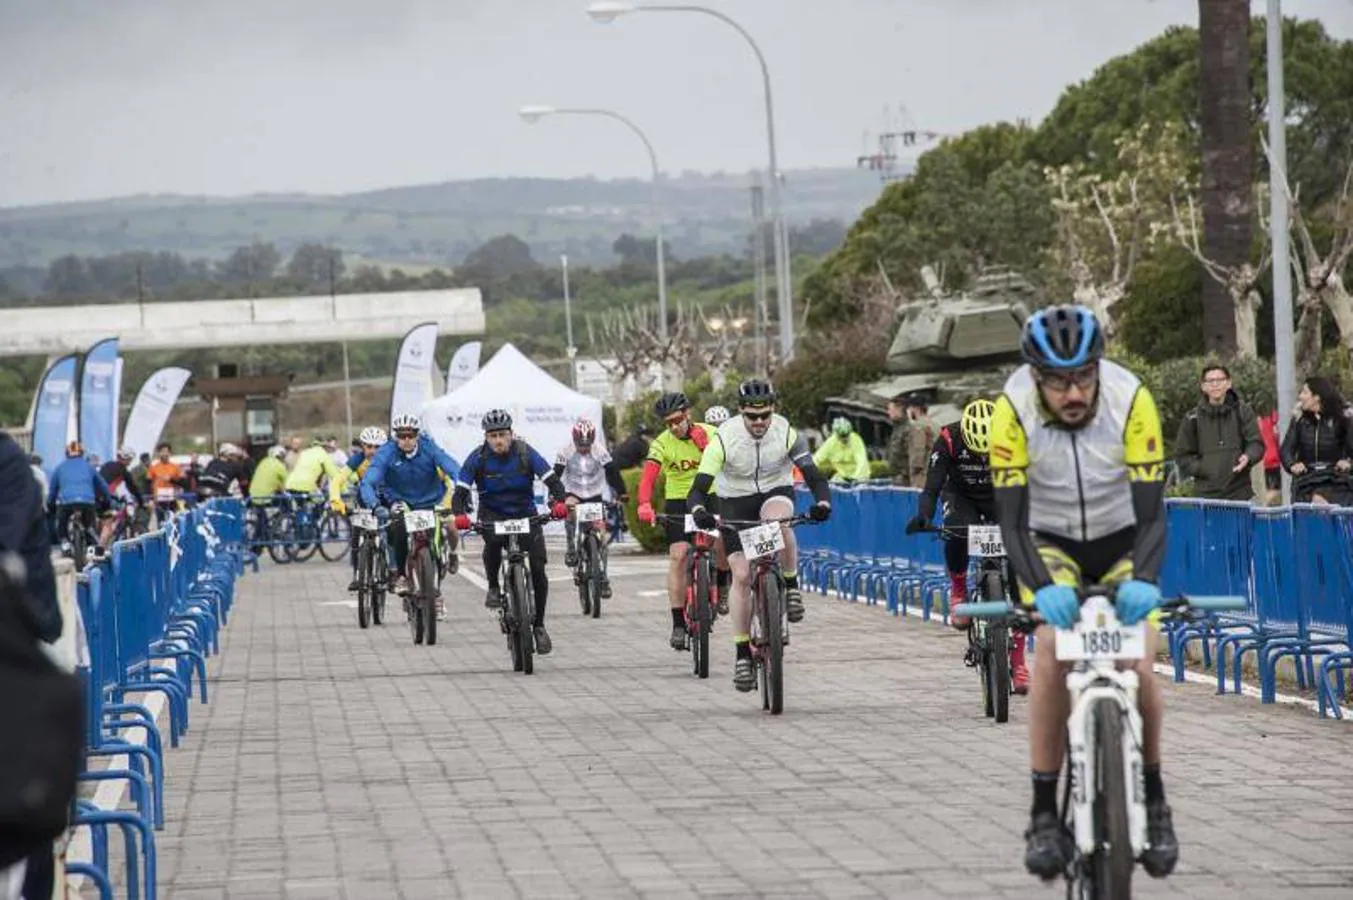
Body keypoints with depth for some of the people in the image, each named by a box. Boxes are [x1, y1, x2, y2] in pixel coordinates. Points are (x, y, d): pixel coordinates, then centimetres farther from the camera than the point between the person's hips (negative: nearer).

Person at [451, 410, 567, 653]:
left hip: (525, 514, 1)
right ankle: (493, 587, -11)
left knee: (538, 570, -10)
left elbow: (552, 481, -20)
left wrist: (559, 502, -41)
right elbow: (460, 491, -18)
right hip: (492, 514, -1)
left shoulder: (525, 453, -14)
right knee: (493, 540, -36)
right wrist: (460, 515, -39)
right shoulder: (478, 458, -13)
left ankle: (538, 625, 6)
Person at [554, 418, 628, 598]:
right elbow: (556, 475, -19)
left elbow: (612, 473, -15)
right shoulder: (565, 452, -15)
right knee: (569, 507, -36)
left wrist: (621, 493, -27)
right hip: (574, 493, -1)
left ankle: (603, 577, 1)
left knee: (600, 534, -9)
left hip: (594, 497, 1)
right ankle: (571, 549, -21)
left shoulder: (600, 452, -13)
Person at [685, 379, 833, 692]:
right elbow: (698, 488, -26)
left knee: (777, 518, -38)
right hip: (736, 502, 0)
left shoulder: (787, 433, -20)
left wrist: (822, 502, -43)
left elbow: (814, 476, -22)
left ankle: (791, 586, -16)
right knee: (741, 576, -11)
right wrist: (699, 510, -48)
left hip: (776, 493, 0)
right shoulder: (724, 439, -23)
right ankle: (742, 655, -2)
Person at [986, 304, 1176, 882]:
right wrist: (1042, 588, -44)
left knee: (1139, 666, -17)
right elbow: (1011, 520, -27)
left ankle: (1154, 800, 7)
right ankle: (1045, 814, -16)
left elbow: (1152, 513, -27)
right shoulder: (1013, 410, -27)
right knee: (1050, 656, -24)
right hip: (1051, 543, 0)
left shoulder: (1131, 400, -28)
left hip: (1122, 541, 0)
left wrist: (1143, 580, -45)